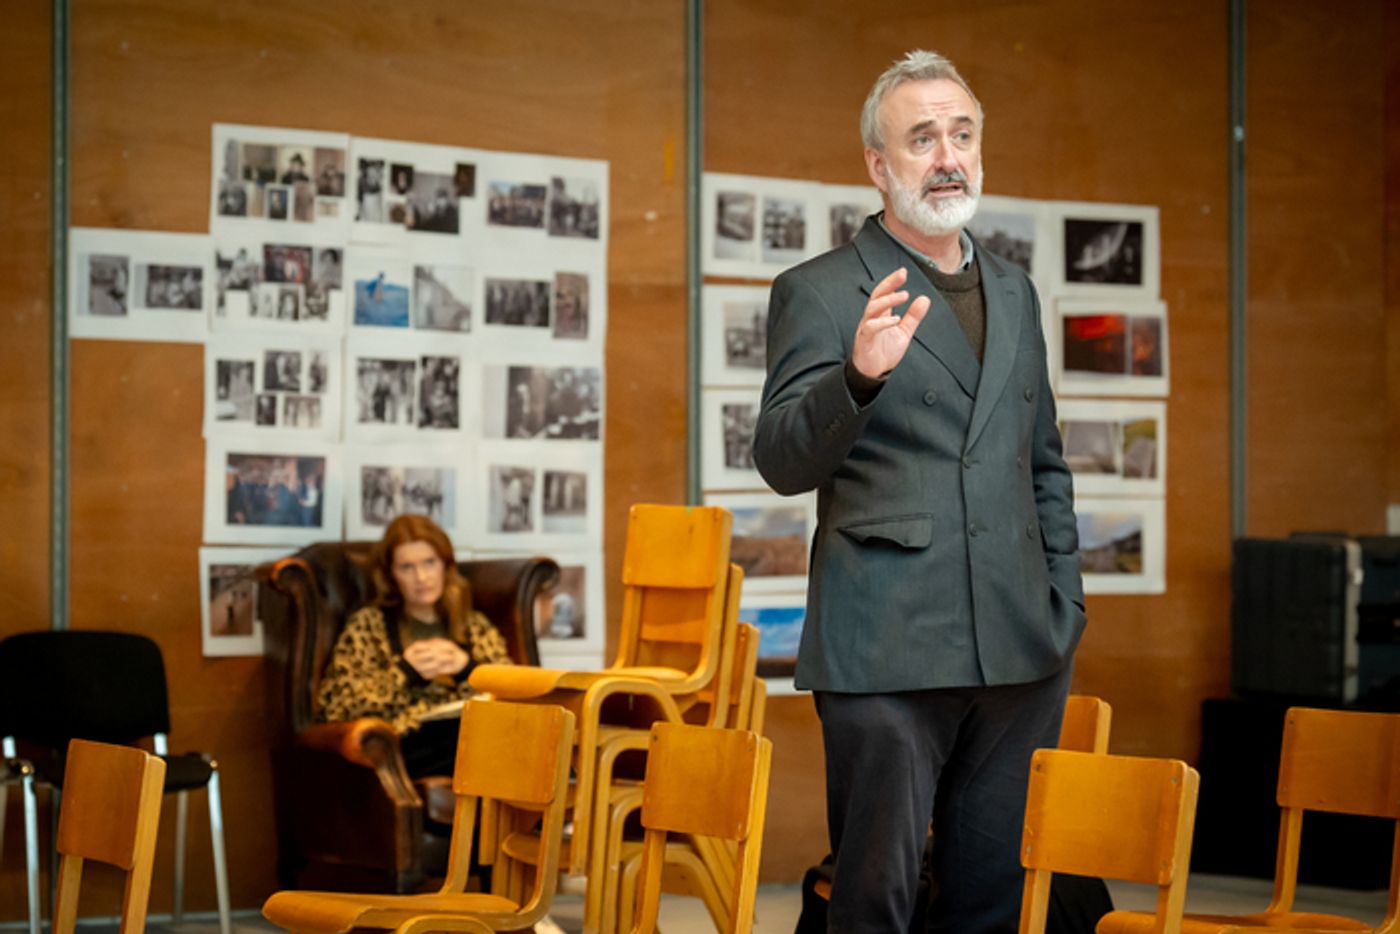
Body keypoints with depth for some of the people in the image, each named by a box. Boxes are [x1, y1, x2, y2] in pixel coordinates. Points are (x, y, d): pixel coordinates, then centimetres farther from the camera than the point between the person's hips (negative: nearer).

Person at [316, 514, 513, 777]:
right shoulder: (368, 624, 19)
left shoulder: (475, 626, 29)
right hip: (412, 742, -4)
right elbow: (332, 705, 5)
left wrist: (467, 667, 0)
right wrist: (405, 671, -1)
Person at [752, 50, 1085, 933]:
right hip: (887, 651, -5)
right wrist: (859, 375, -30)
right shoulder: (819, 291, -1)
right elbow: (781, 461, -12)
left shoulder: (1015, 291, 17)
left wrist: (1066, 603, 14)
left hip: (1020, 647, 5)